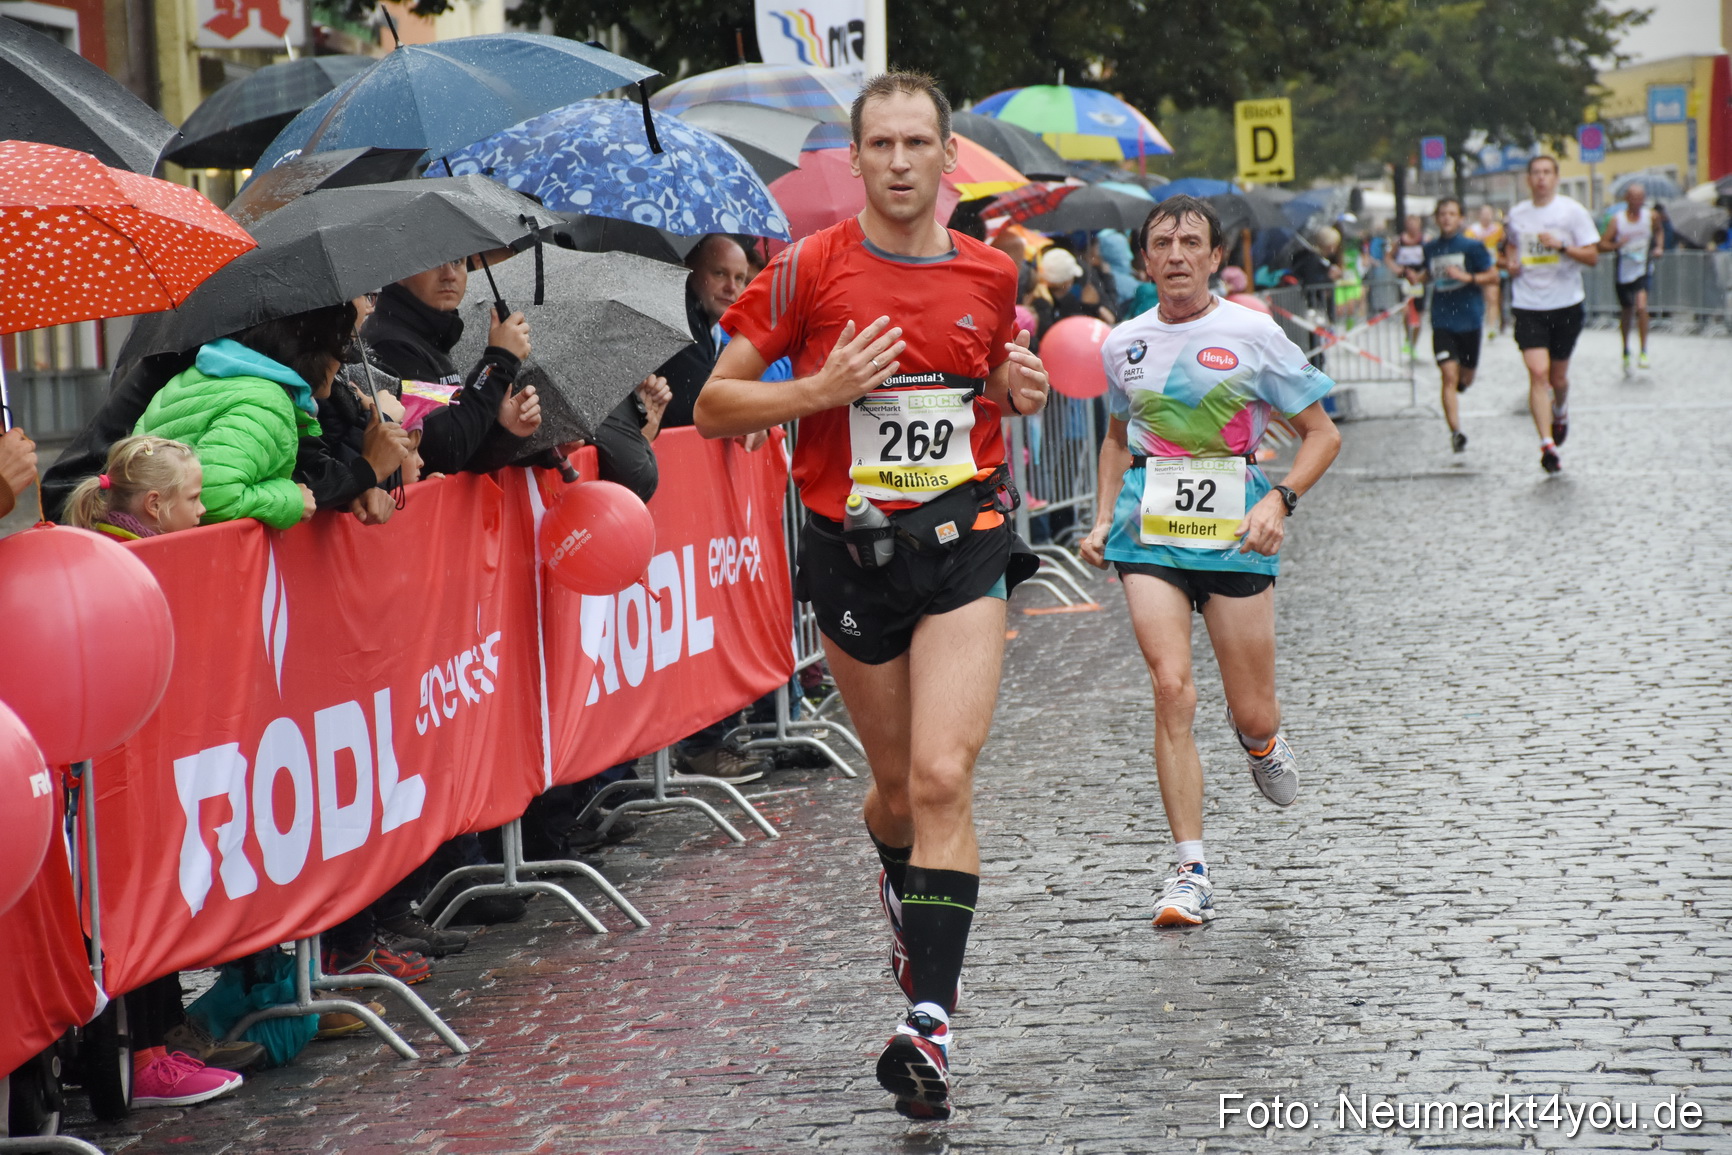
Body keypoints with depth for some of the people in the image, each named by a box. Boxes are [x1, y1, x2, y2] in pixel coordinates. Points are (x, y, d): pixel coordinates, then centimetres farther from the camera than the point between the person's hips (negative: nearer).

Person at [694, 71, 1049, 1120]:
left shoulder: (993, 275, 6)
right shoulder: (809, 269, -3)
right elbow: (716, 406, -2)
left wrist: (1022, 389, 1)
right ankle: (902, 888, 48)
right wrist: (823, 388, -17)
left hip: (962, 539, 0)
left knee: (943, 776, -14)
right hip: (850, 551, 0)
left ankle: (931, 1019, -17)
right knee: (899, 785, 13)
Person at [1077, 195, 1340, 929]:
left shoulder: (1253, 335, -3)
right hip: (1150, 529, 1)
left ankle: (1258, 737, 43)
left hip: (1233, 528, -1)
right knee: (1171, 686, -15)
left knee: (1253, 712, 2)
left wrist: (1280, 502, -13)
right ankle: (1191, 873, -10)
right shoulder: (1124, 344, 7)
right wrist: (1104, 517, 11)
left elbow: (1322, 435, 2)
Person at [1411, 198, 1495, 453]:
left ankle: (1463, 378, 49)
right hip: (1442, 321, 1)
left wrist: (1467, 277, -17)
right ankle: (1456, 432, -15)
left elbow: (1493, 276, -3)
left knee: (1465, 378, 11)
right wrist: (1417, 277, 6)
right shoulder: (1430, 248, 8)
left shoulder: (1472, 246, -3)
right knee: (1449, 376, -12)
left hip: (1469, 319, -1)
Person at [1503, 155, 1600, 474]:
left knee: (1558, 376, 11)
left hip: (1566, 304, -1)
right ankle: (1547, 445, -16)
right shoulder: (1516, 214, 6)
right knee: (1538, 372, -15)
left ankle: (1560, 412, 47)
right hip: (1528, 305, 1)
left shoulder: (1572, 211, -4)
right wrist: (1511, 262, 5)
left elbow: (1592, 256, -6)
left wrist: (1561, 246, -21)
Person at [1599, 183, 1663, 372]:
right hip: (1624, 272, 1)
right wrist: (1617, 245, -26)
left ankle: (1644, 351, -12)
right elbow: (1602, 244, -7)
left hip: (1643, 270, -1)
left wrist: (1658, 246, 2)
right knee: (1625, 312, 12)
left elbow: (1659, 231, 20)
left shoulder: (1651, 216, -2)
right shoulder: (1617, 219, -7)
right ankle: (1626, 352, 34)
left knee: (1641, 306, -22)